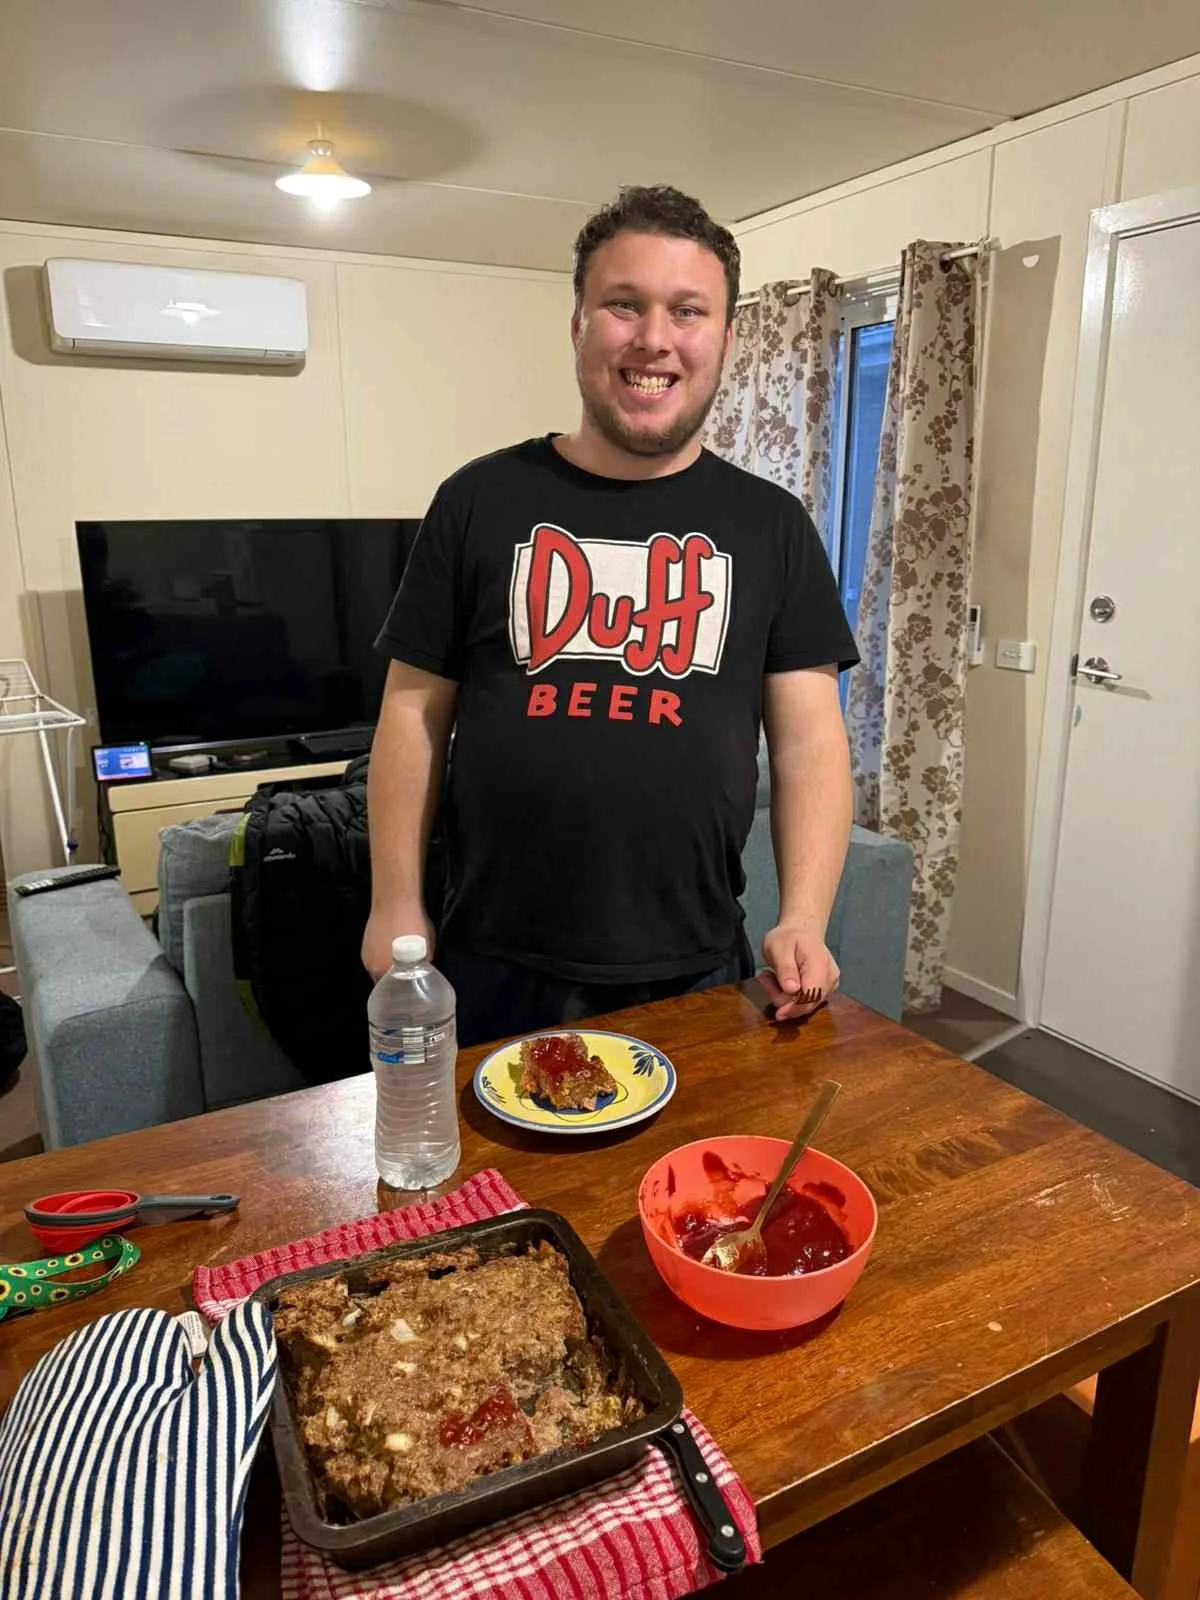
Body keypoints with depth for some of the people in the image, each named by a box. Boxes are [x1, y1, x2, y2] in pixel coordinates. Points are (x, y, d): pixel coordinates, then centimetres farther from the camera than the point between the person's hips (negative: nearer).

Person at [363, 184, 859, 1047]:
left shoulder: (771, 525, 3)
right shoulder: (481, 500, 0)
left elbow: (809, 737, 1)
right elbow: (416, 711, 2)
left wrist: (803, 921, -11)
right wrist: (397, 907, -1)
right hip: (500, 964, 0)